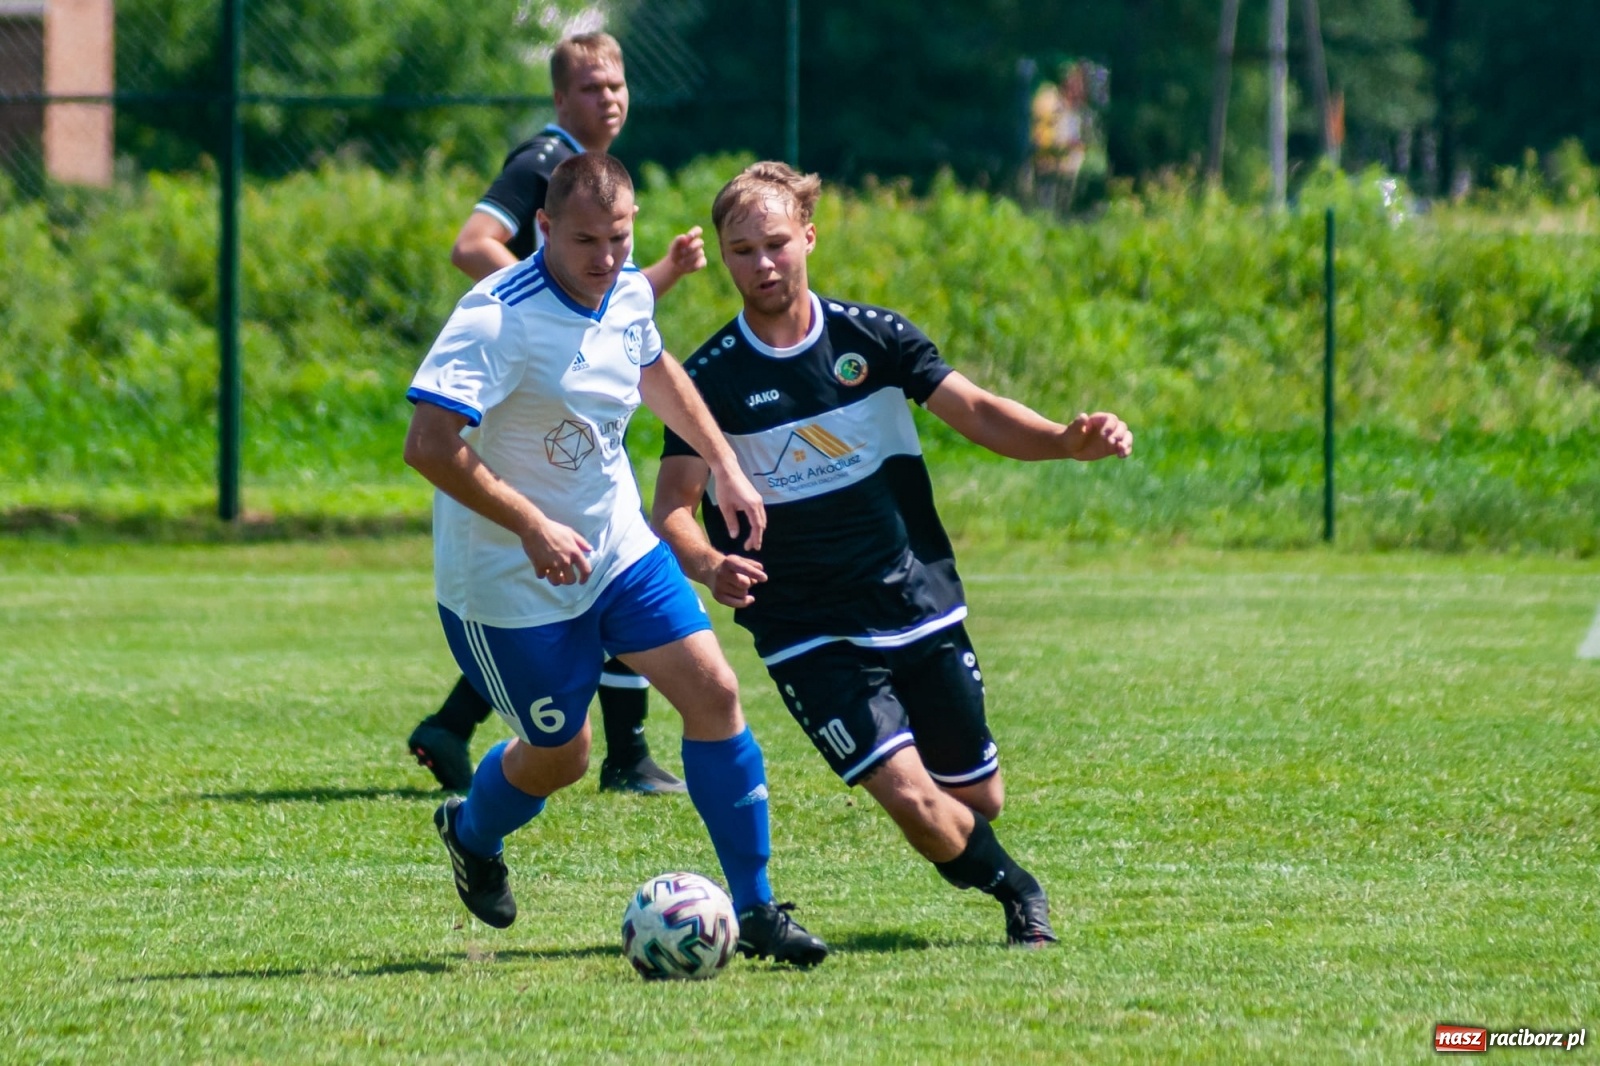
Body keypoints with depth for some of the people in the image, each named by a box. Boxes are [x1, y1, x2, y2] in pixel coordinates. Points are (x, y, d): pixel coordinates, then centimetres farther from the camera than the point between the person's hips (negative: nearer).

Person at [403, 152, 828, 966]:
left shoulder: (627, 292, -2)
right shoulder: (498, 319, -27)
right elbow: (429, 446, -34)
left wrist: (724, 464, 19)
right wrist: (533, 529, -34)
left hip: (617, 547, 7)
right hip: (511, 584, -7)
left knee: (713, 693, -4)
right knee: (560, 755, 5)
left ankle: (753, 909, 5)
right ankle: (472, 832, 41)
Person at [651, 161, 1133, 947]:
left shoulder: (873, 336, -1)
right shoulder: (712, 378, -7)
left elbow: (977, 413, -4)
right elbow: (672, 507, -10)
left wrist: (1069, 439, -23)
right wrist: (705, 564, -33)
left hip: (922, 608, 3)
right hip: (808, 637, -3)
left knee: (979, 800, 9)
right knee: (913, 799, -18)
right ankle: (1015, 890, 12)